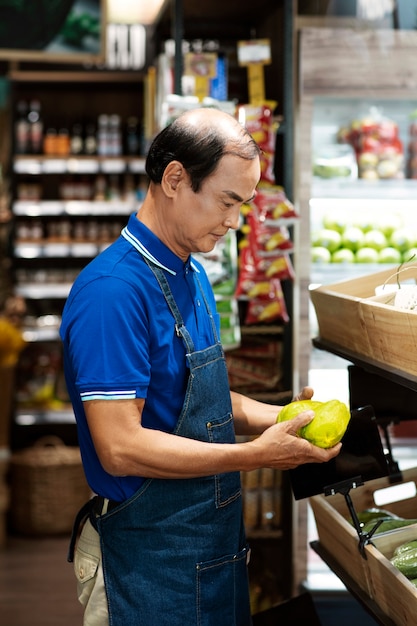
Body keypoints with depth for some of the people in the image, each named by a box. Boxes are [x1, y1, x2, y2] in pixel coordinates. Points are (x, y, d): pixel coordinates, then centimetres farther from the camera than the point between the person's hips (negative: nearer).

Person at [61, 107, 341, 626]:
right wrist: (255, 455, -24)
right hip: (151, 558, -9)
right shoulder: (112, 290, -23)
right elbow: (120, 448, -26)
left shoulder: (193, 276, 8)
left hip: (217, 538, 9)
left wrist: (271, 417, -1)